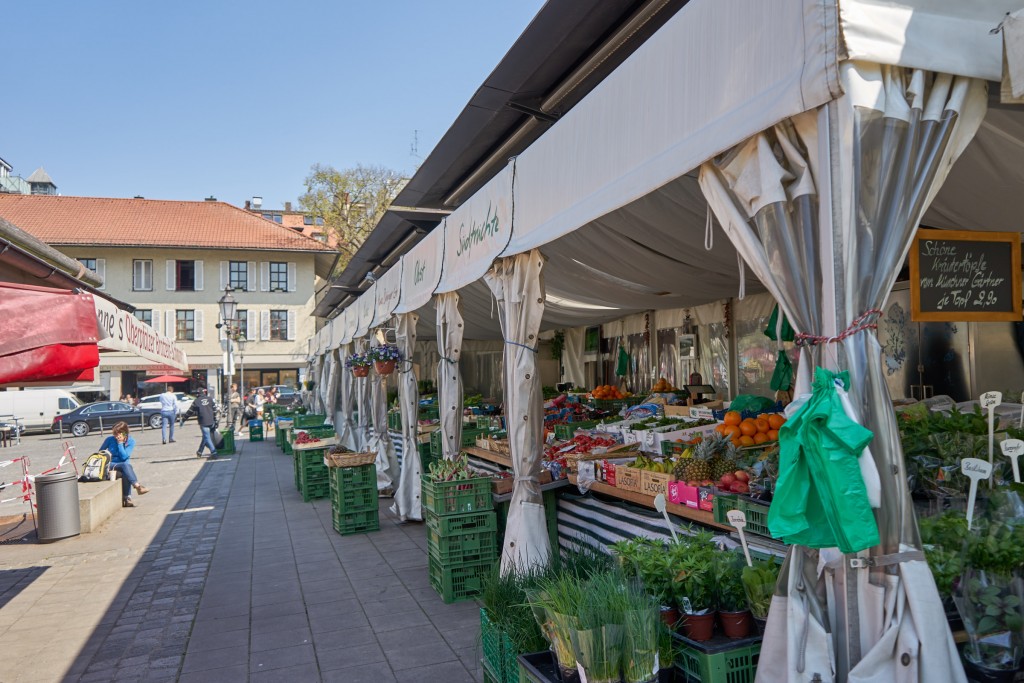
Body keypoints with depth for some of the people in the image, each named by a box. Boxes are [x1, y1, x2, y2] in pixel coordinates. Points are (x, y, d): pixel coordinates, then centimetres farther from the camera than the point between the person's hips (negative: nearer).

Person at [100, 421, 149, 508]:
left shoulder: (131, 441, -3)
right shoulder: (110, 439, -4)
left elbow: (124, 456, -11)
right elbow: (100, 452, 12)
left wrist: (120, 443, -14)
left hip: (124, 465, 1)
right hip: (110, 465, -1)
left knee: (126, 473, -36)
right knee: (126, 465, -35)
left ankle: (127, 499, -36)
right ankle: (137, 486, -46)